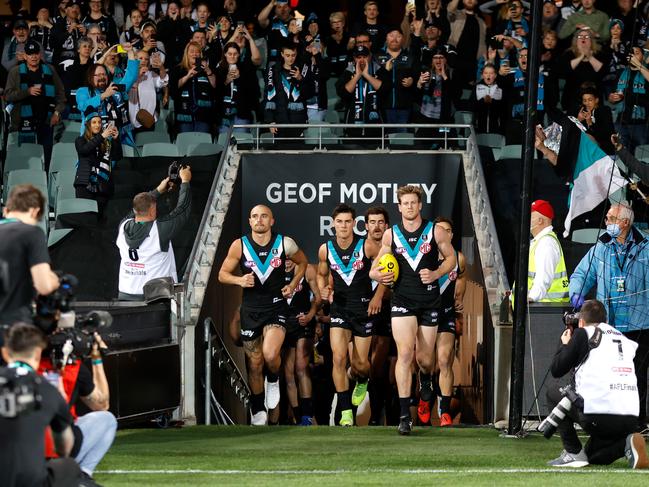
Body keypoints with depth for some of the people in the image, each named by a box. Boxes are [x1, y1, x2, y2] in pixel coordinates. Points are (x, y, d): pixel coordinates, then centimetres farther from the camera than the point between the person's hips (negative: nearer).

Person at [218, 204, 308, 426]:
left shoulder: (284, 243, -5)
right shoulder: (240, 246, -5)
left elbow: (302, 262, 14)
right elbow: (222, 274, 3)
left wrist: (293, 285, 2)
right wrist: (239, 280, -17)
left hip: (276, 306, -2)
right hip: (251, 309, 2)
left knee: (270, 354, -25)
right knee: (254, 364, 8)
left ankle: (273, 380, 9)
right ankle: (258, 411, 25)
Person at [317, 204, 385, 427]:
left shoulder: (367, 247, -11)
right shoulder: (325, 249, -3)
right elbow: (321, 274, 15)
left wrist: (378, 296, -5)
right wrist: (323, 290, -5)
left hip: (364, 308, -1)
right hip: (339, 307, 1)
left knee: (360, 363, 4)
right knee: (339, 357, -15)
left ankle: (361, 382, 44)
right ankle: (346, 413, -8)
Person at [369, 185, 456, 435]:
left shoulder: (435, 232, 0)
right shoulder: (391, 235, 3)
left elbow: (451, 258, 10)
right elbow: (377, 266, 14)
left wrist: (436, 274, -8)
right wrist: (378, 274, -9)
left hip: (430, 301, 0)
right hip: (402, 300, 0)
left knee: (424, 358, 5)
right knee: (405, 353, -15)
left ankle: (426, 378, 46)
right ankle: (404, 415, -15)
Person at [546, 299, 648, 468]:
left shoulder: (582, 334, 5)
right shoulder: (625, 341, 20)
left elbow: (556, 370, 8)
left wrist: (565, 345, 27)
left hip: (598, 415, -6)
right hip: (631, 418, 6)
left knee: (553, 393, 21)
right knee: (593, 456, 31)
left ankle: (573, 453, 8)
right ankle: (627, 444, 0)